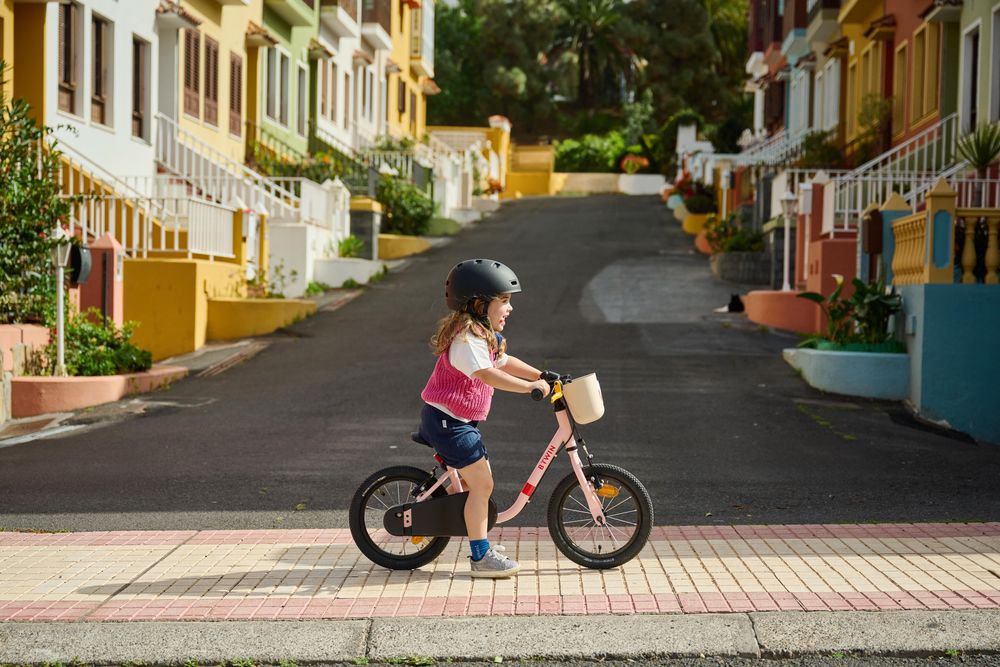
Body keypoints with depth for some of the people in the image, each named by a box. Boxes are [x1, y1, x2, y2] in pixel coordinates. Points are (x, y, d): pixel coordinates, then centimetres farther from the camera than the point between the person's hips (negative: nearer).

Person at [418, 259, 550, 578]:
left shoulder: (481, 335, 14)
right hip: (447, 421, -11)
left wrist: (541, 375, 12)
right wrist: (530, 386, -35)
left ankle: (481, 541, 34)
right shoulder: (466, 339, -21)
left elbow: (504, 362, 21)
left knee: (480, 479, 19)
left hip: (456, 421, 11)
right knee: (482, 484, -10)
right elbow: (488, 375, -32)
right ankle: (481, 557, -5)